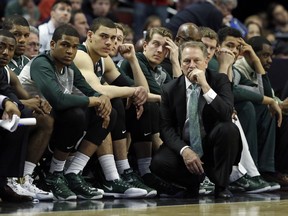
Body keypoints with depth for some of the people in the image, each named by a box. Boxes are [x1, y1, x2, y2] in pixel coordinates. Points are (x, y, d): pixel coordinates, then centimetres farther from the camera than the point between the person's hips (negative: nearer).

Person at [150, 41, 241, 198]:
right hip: (183, 145, 1)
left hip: (211, 144, -1)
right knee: (158, 163, -29)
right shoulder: (170, 89, 2)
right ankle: (195, 181, 4)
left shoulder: (220, 81, -3)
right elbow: (166, 127, -4)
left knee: (229, 128, -32)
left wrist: (205, 86, -27)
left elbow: (227, 114, -19)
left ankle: (221, 185, -13)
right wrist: (184, 150, -21)